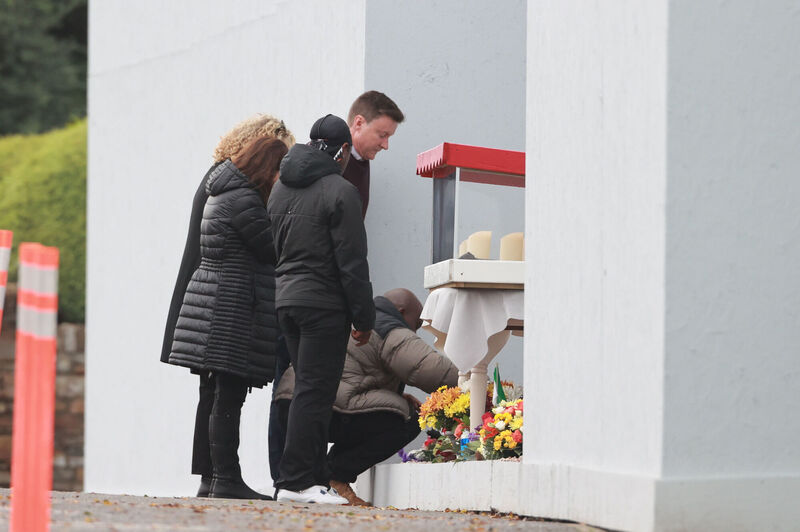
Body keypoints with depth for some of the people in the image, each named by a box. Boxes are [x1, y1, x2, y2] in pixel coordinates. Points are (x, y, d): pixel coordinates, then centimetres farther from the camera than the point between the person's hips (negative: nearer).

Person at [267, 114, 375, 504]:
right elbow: (352, 262, -12)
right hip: (324, 303, -8)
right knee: (314, 392, -7)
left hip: (286, 300, 8)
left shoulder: (281, 189, 15)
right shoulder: (340, 191, -11)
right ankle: (295, 480, -9)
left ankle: (315, 477, 13)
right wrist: (364, 318, -7)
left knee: (309, 390, 13)